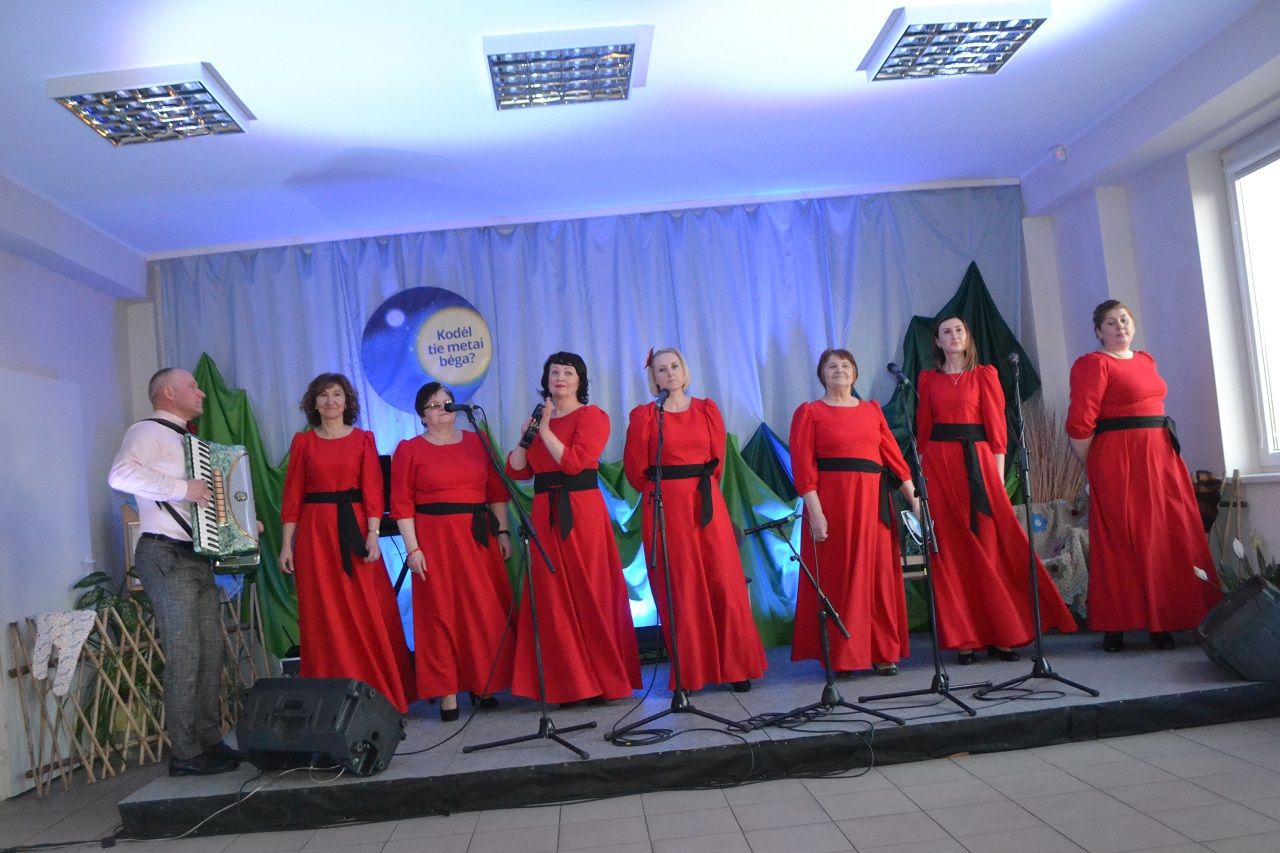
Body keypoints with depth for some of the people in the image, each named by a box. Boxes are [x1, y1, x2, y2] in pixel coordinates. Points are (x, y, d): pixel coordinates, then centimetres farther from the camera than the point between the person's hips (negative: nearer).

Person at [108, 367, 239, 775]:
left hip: (198, 557, 9)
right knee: (184, 654, -7)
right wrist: (183, 488, -24)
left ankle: (210, 741, 15)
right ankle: (186, 754, 0)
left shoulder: (188, 442, 22)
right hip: (167, 557, -8)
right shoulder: (147, 431, -5)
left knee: (210, 652, 8)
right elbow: (121, 475, -26)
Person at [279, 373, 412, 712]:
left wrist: (373, 534, -11)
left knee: (367, 613, -2)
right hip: (315, 532, 1)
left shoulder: (363, 439, 7)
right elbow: (292, 495, 6)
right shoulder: (303, 442, 8)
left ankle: (378, 693, 8)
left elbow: (372, 490, 0)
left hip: (354, 528, 0)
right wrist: (286, 544, 1)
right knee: (324, 615, 2)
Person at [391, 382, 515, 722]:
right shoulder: (409, 449, 2)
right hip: (435, 539, -3)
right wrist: (412, 548, -9)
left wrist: (503, 531, 3)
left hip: (478, 537, 3)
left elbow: (496, 491, 10)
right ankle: (447, 692, 9)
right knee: (441, 612, 0)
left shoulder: (477, 442, 10)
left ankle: (483, 683, 20)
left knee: (486, 610, 5)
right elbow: (402, 504, -3)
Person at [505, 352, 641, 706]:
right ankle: (568, 683, 15)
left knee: (590, 595, -1)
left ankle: (605, 679, 11)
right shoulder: (539, 418, 17)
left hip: (582, 512, -5)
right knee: (553, 599, 5)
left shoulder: (591, 416, -1)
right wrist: (526, 433, -2)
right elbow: (516, 470, 10)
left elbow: (574, 461, -16)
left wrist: (545, 430, -11)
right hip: (545, 514, 6)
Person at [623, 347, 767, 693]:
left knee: (724, 584, 3)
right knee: (680, 589, 2)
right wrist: (666, 493, 10)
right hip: (665, 509, -2)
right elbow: (635, 470, 1)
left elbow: (718, 459, 12)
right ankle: (688, 673, 12)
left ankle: (735, 665, 14)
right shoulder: (644, 415, 0)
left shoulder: (707, 409, 8)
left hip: (707, 504, 2)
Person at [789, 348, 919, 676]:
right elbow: (803, 466, -5)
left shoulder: (872, 409, 15)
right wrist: (815, 512, -15)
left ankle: (884, 652, 15)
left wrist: (914, 497, 2)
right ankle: (841, 655, 8)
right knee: (838, 575, -1)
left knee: (880, 573, 5)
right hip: (833, 501, -4)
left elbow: (893, 455, 10)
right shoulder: (809, 412, 3)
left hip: (874, 500, 4)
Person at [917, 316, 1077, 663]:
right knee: (950, 551, 0)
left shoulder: (984, 374, 8)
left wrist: (998, 472, -6)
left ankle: (1001, 635, 5)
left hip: (977, 460, -1)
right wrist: (922, 470, 1)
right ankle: (963, 637, 6)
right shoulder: (928, 379, 12)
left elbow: (996, 425, 2)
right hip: (939, 463, 1)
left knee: (990, 546, -3)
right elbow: (923, 427, 10)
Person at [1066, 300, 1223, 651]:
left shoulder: (1147, 360, 17)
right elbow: (1080, 422, -13)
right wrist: (1093, 468, -6)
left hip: (1160, 455, 7)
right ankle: (1115, 626, 5)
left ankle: (1162, 621, 15)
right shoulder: (1093, 364, -7)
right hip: (1118, 460, -7)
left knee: (1169, 537, 6)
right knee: (1123, 542, -3)